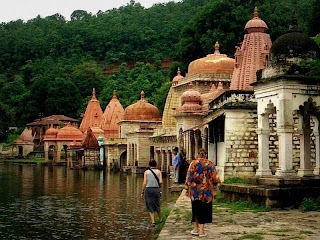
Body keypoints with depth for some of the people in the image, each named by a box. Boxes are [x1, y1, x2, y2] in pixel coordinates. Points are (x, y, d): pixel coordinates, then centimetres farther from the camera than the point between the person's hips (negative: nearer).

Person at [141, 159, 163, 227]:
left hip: (148, 189, -1)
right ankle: (160, 219, 34)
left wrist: (142, 192, 2)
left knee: (150, 207, 5)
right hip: (156, 189, 1)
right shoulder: (158, 172, 2)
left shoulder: (146, 172, 0)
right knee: (157, 205, 19)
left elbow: (144, 183, -5)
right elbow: (160, 182, -7)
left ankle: (153, 222, -4)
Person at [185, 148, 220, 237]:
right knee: (204, 210, 7)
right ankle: (201, 231, 7)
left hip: (195, 191, 1)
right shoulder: (210, 164, -4)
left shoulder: (193, 163, -4)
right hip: (206, 192, -1)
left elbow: (188, 177, -3)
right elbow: (215, 178, -3)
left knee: (196, 209, 16)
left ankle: (196, 228, 21)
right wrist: (214, 188, 13)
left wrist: (187, 189, 6)